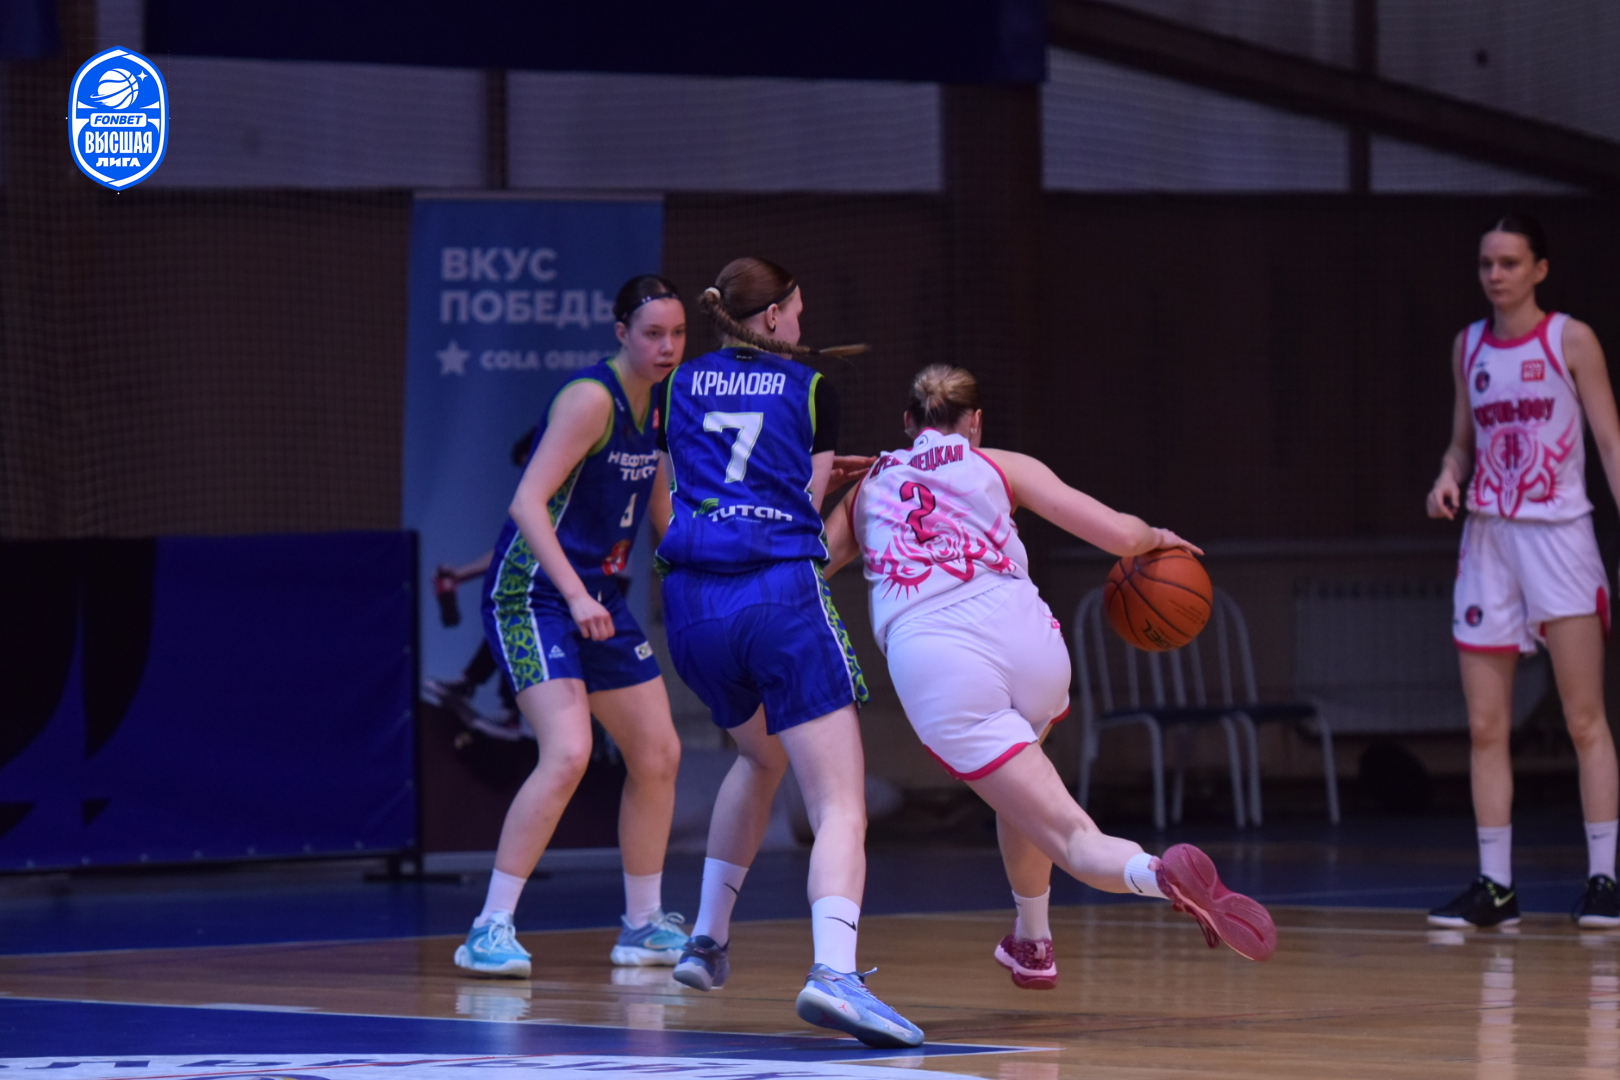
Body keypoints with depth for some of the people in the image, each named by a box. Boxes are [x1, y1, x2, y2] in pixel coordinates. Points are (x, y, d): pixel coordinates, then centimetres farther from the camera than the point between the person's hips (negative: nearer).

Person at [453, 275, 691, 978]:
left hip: (597, 597, 9)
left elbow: (656, 512, 22)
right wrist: (576, 596, -30)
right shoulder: (591, 398, -17)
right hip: (531, 594, -9)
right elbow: (527, 502, -24)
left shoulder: (655, 406, 9)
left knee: (657, 753, 11)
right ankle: (490, 931, -19)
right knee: (568, 753, -23)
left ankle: (644, 927, 25)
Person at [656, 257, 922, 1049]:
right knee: (840, 805, -10)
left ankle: (707, 937, 35)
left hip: (692, 601, 5)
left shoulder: (680, 388, 16)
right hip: (782, 596, -5)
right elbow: (807, 502, 12)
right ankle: (833, 970, -35)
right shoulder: (810, 390, 7)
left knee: (759, 753, 34)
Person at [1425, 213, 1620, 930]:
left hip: (1559, 535, -4)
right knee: (1486, 728, 2)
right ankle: (1495, 885, 6)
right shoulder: (1468, 346, 11)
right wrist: (1448, 479, -3)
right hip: (1488, 537, 4)